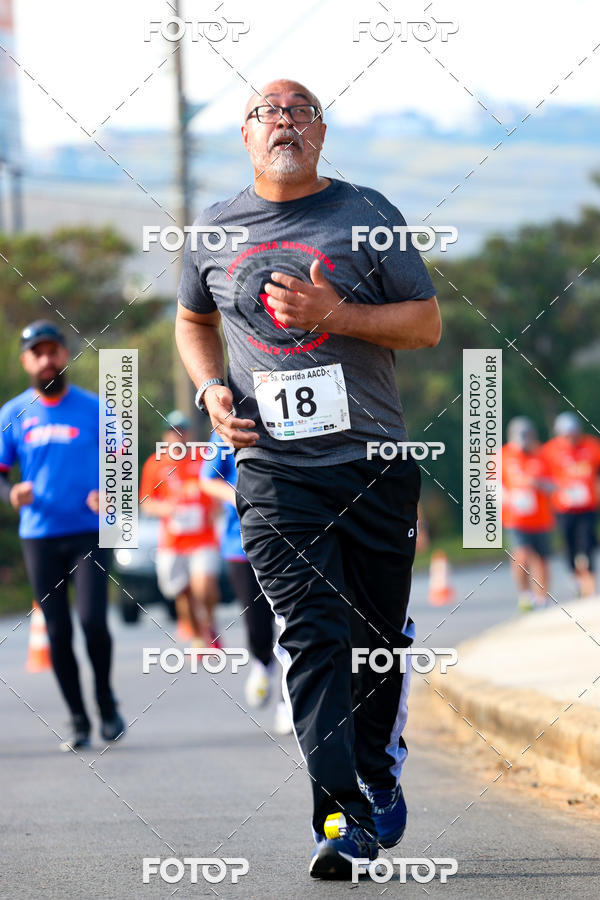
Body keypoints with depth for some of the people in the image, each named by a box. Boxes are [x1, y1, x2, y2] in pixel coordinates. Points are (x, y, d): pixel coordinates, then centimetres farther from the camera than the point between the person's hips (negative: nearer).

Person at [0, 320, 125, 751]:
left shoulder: (93, 408, 2)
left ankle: (106, 699, 8)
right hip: (40, 535, 2)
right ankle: (79, 720, 12)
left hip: (89, 532, -2)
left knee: (93, 618, -16)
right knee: (58, 631, 1)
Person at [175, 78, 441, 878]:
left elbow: (427, 324, 2)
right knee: (314, 635, -14)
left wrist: (333, 313, -14)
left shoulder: (365, 215, 3)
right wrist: (211, 389, 6)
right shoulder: (215, 230, 9)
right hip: (273, 466, 0)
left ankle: (380, 772, 32)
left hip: (375, 458, 0)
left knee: (381, 636, 7)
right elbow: (193, 320, 26)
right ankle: (343, 818, -20)